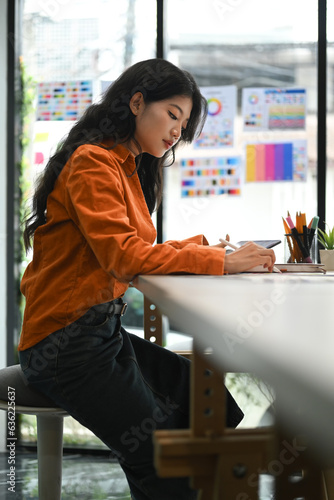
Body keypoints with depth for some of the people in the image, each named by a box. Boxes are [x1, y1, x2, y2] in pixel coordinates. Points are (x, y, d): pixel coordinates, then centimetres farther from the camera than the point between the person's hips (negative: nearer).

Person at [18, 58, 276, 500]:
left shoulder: (129, 168, 18)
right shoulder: (93, 162, -13)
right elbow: (121, 256, -23)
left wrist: (197, 247, 0)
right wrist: (219, 261, -23)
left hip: (103, 332, 9)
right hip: (68, 343, -9)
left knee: (212, 404, -2)